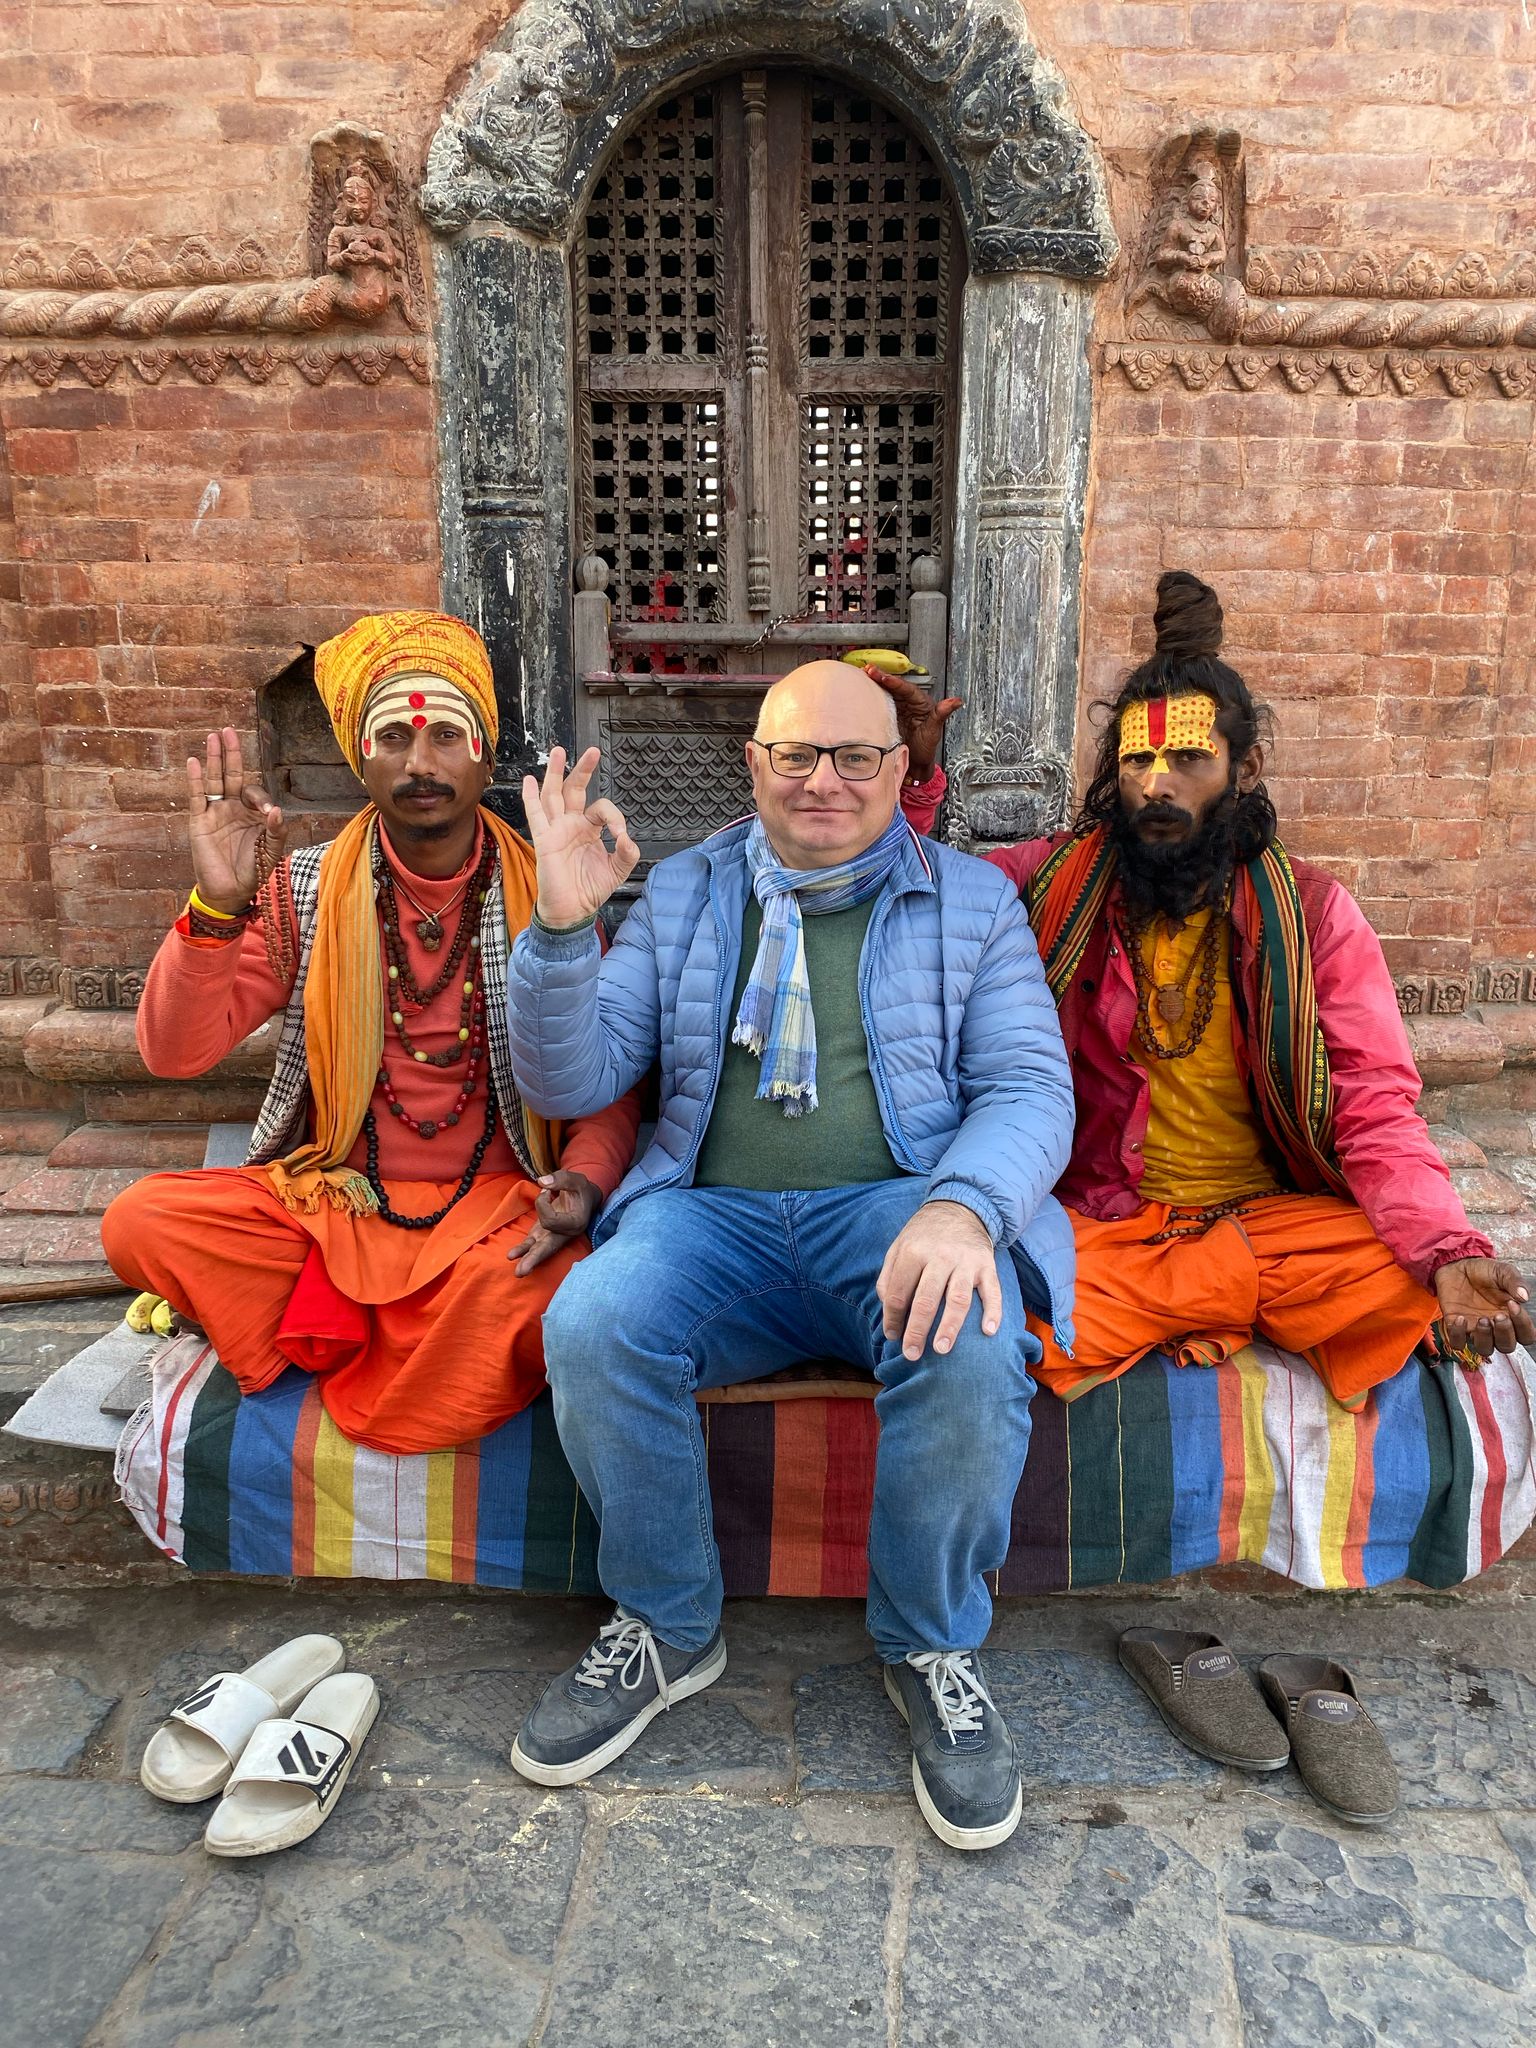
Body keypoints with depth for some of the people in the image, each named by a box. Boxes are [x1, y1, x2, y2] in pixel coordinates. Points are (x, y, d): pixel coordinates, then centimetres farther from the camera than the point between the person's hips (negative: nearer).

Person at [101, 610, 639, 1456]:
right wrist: (217, 906, -21)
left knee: (531, 1285, -34)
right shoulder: (305, 889, 3)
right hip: (331, 1197, 2)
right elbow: (175, 1052, -4)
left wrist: (584, 1179, -20)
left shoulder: (548, 898, 0)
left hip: (498, 1203, -1)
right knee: (139, 1221, -21)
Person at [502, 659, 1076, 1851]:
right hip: (717, 1217, 2)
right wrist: (562, 927, -9)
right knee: (590, 1325, -28)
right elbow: (570, 1084, 9)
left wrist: (961, 1206, -22)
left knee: (970, 1346, -33)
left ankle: (933, 1649, -2)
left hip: (901, 1211, -1)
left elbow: (1031, 1088, 0)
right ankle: (671, 1629, 1)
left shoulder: (974, 901, 12)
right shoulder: (683, 895, 15)